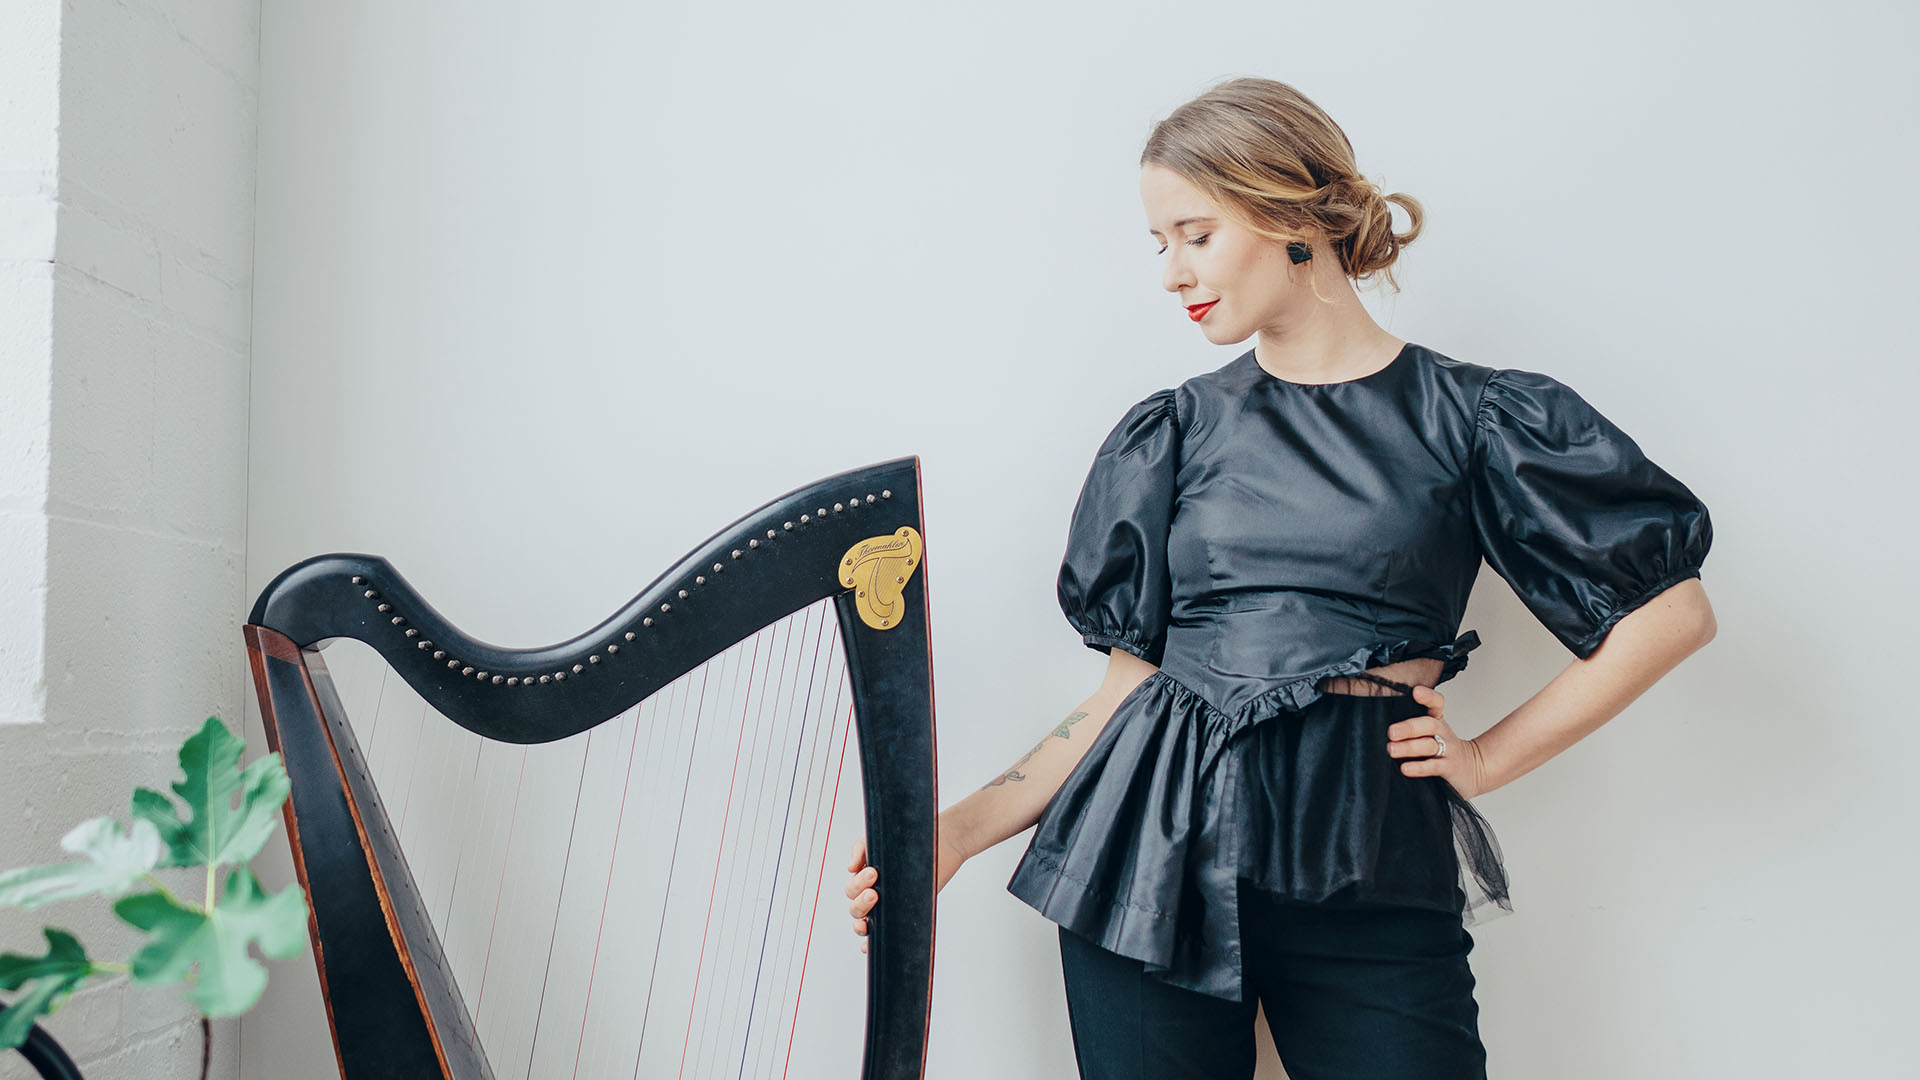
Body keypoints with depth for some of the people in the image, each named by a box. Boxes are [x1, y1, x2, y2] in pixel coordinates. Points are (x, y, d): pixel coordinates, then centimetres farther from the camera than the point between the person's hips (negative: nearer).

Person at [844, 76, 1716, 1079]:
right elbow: (1129, 684, 7)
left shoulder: (1467, 416, 2)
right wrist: (958, 831, -3)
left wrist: (1489, 758, 1)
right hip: (1154, 849, 2)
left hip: (1366, 874, -1)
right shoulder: (1174, 431, 8)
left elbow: (1673, 608, 4)